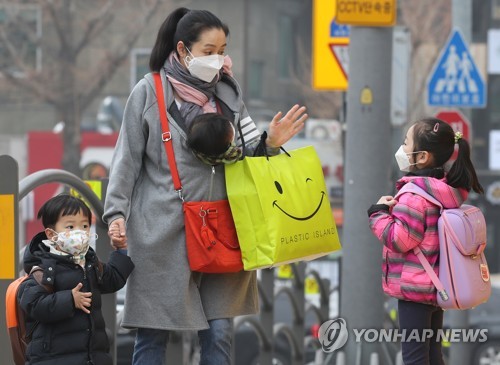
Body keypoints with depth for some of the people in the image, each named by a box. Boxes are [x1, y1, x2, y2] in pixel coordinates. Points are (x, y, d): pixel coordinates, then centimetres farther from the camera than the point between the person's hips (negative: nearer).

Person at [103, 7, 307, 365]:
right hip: (163, 231, -3)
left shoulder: (228, 92, 8)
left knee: (219, 333, 2)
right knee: (153, 335, 1)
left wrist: (270, 145, -8)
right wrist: (117, 214, -9)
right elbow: (127, 160, 0)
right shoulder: (150, 92, -2)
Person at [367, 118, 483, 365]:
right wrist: (397, 209, 11)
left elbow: (399, 240, -23)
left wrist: (379, 213, -9)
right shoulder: (447, 190, 9)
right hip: (436, 287, 9)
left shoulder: (414, 194, -20)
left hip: (414, 288, -9)